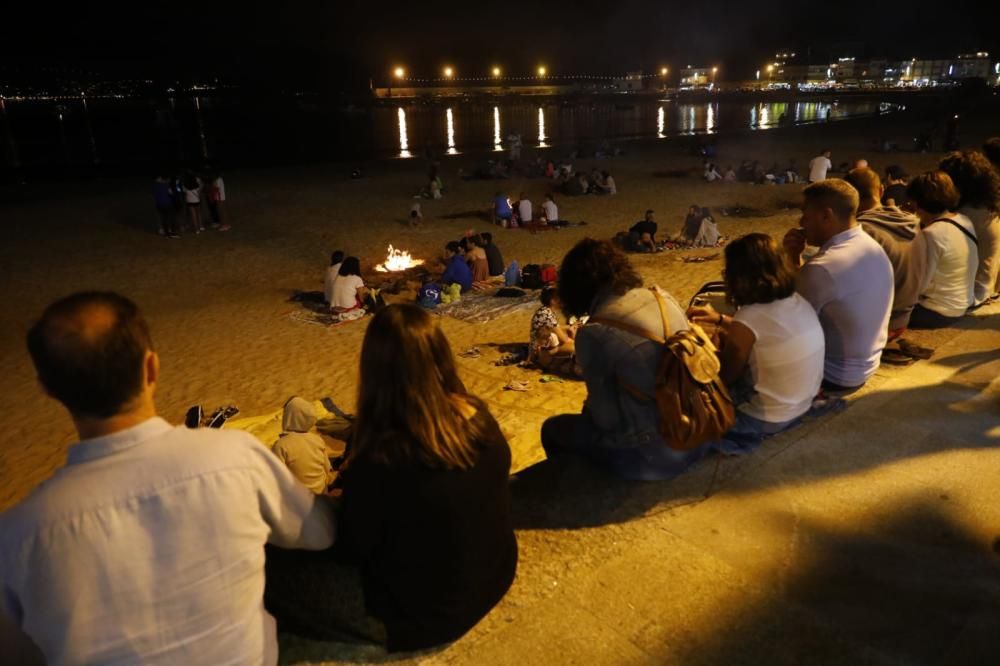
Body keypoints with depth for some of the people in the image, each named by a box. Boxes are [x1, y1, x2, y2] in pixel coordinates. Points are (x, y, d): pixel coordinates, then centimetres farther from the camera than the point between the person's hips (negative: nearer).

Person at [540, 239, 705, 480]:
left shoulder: (594, 333, -20)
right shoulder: (664, 298, -2)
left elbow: (605, 418, -14)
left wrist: (588, 408, 9)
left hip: (652, 455, -7)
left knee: (553, 429, 18)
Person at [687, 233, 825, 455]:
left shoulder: (750, 318, -25)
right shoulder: (797, 302, -3)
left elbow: (725, 376, -11)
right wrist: (720, 320, 19)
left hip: (765, 419, -8)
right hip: (802, 406, 8)